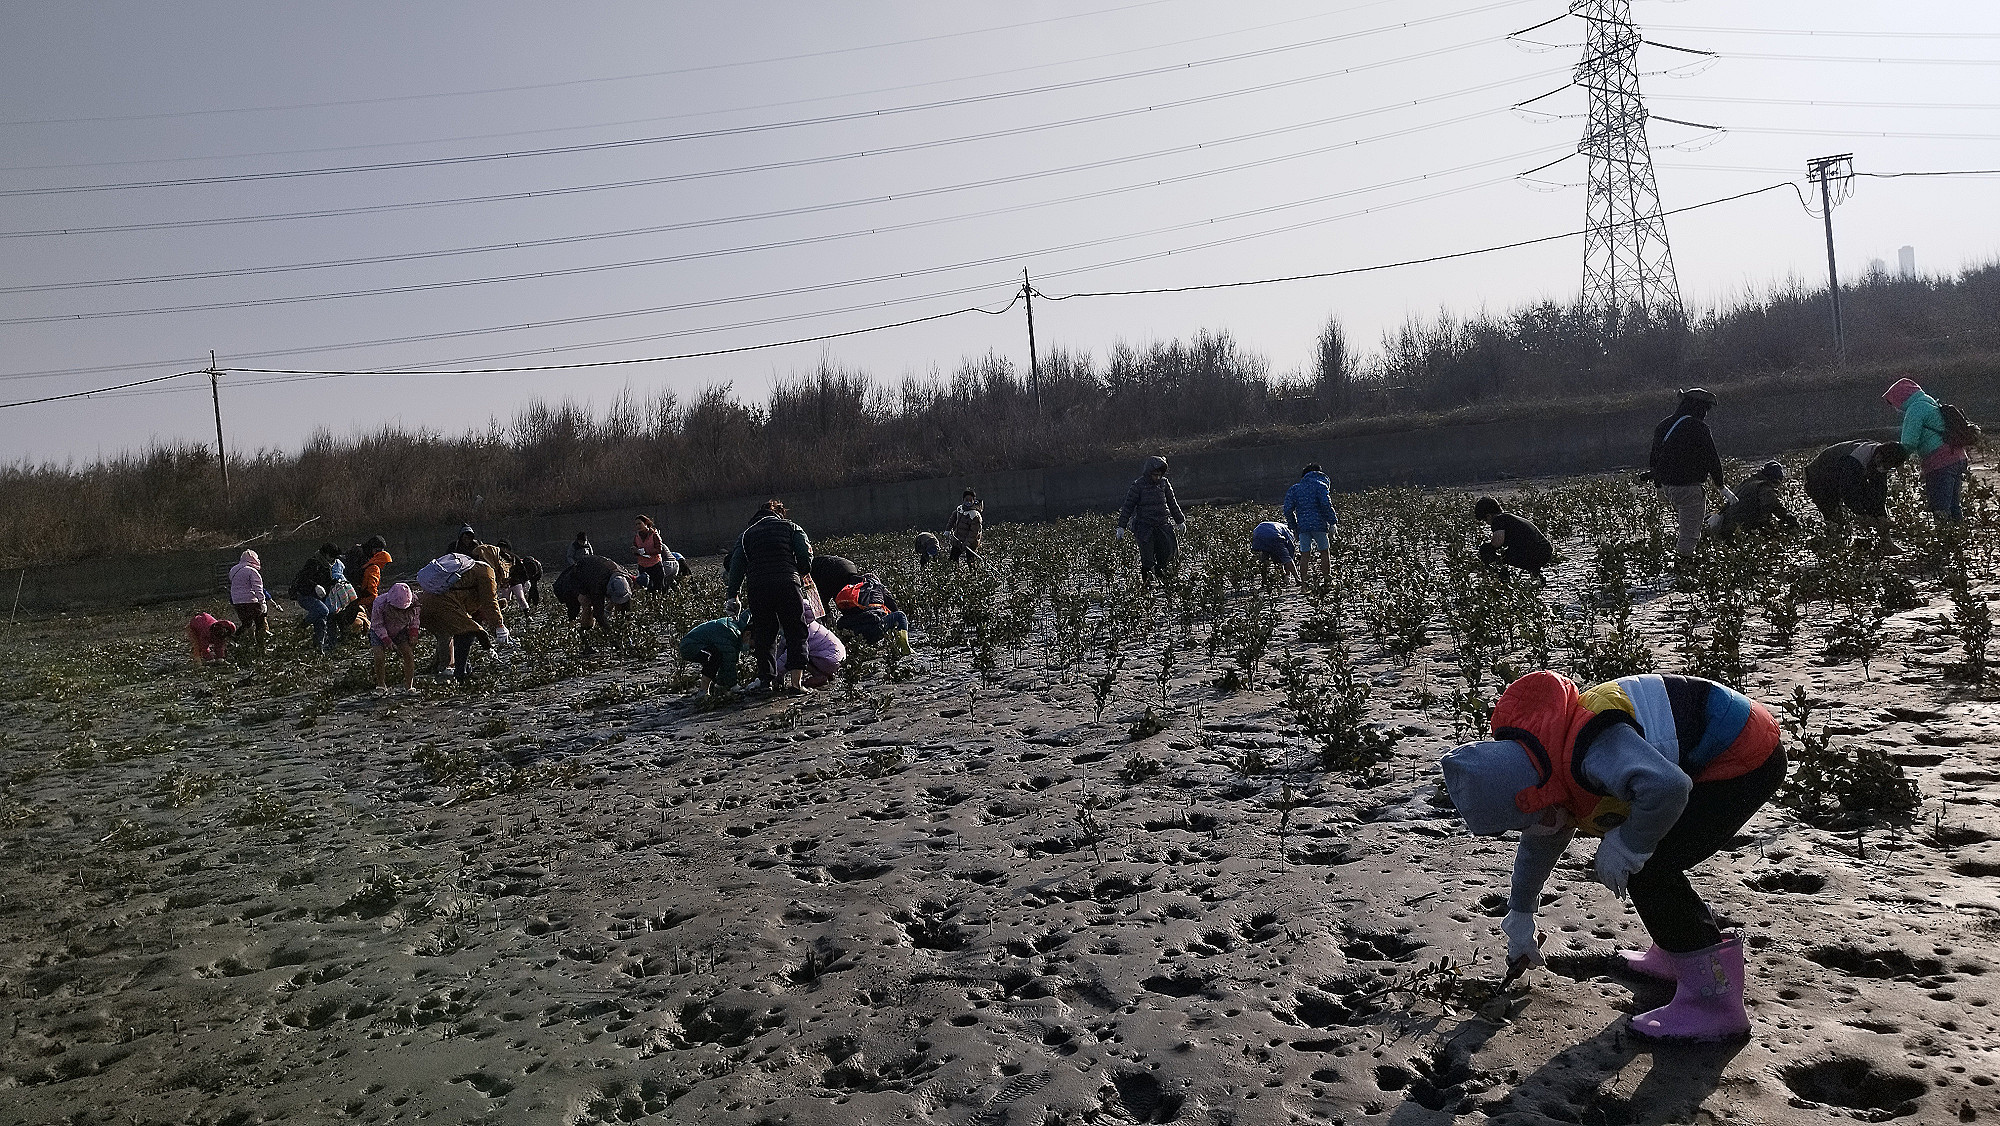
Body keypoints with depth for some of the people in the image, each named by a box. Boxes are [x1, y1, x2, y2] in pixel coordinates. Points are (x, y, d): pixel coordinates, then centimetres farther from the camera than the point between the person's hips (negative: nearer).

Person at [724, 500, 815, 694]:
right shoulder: (791, 527, 16)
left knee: (763, 635, 14)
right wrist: (804, 572, 21)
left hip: (756, 588, 2)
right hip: (786, 583, -2)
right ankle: (796, 681, -6)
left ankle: (766, 679, 10)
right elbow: (805, 554, 1)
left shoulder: (746, 534, 21)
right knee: (796, 633, 4)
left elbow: (736, 566, 9)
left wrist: (732, 596, 8)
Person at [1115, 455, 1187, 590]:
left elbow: (1173, 504, 19)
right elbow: (1128, 507, 0)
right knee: (1147, 558, -6)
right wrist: (1121, 527, -2)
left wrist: (1180, 521, 24)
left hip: (1163, 524, 4)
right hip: (1145, 527, -4)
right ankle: (1145, 582, 7)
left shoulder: (1164, 483, 7)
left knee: (1168, 551, -8)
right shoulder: (1138, 486, -4)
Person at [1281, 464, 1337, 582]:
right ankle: (1326, 578, 7)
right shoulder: (1321, 486, 2)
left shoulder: (1294, 489, 13)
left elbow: (1288, 510, 7)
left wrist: (1293, 526, 14)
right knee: (1325, 552, 9)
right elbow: (1326, 504, -12)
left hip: (1303, 526, 3)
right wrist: (1333, 520, -5)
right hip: (1319, 525, -3)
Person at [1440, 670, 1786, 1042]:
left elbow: (1665, 788, -45)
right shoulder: (1557, 765, 4)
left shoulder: (1592, 751, -30)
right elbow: (1539, 845, 20)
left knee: (1644, 869, -12)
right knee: (1647, 860, 15)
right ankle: (1678, 954, 31)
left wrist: (1625, 846, -26)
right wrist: (1520, 917, 32)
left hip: (1749, 758, -10)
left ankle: (1712, 1000, -7)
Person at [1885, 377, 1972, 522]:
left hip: (1940, 464, -10)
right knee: (1953, 506, 16)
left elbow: (1909, 442, -12)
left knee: (1940, 510, -9)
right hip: (1958, 459, 10)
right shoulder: (1933, 404, 23)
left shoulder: (1915, 408, -8)